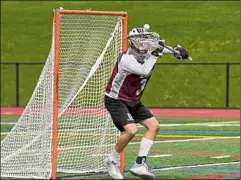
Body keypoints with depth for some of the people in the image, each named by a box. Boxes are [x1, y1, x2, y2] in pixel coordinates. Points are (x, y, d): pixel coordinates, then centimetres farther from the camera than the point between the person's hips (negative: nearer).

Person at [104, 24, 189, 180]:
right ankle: (112, 161, -2)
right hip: (115, 101, -9)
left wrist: (177, 50, 0)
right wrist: (155, 53, -32)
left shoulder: (146, 53, -2)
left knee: (154, 126, -1)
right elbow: (144, 71, -39)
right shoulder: (126, 59, -26)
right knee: (131, 130, -25)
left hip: (133, 101, 9)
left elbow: (162, 49, 17)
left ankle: (140, 164, 0)